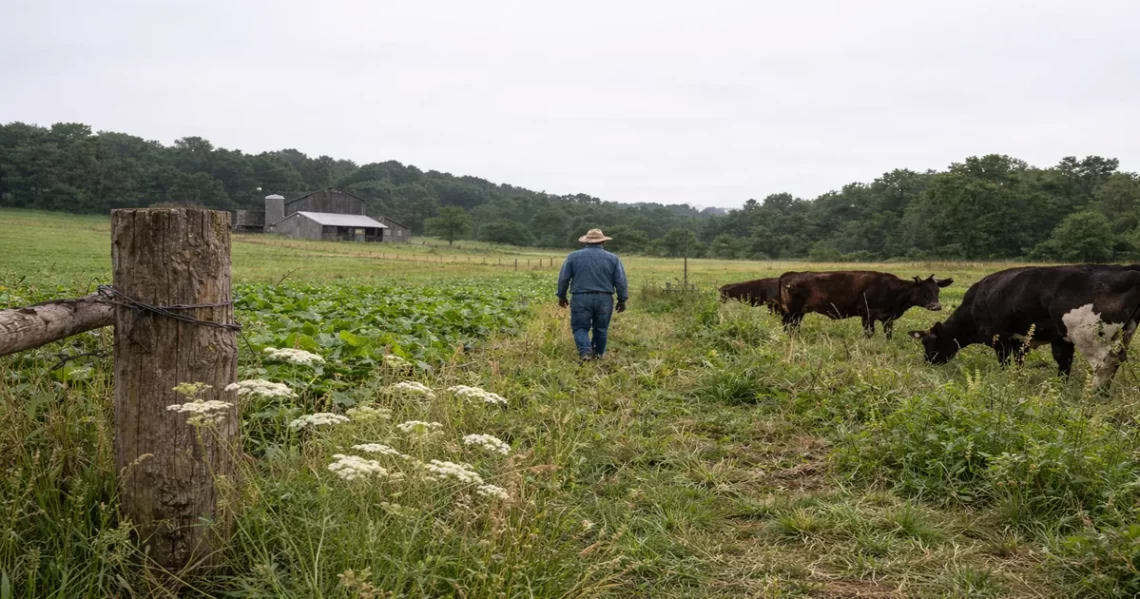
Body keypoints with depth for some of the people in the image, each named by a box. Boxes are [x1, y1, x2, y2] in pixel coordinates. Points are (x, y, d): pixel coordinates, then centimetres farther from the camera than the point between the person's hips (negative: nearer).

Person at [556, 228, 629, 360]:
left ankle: (585, 351, -15)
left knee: (580, 327, 5)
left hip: (581, 298, -1)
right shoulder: (613, 258, 5)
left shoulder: (573, 256, 4)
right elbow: (621, 282, 2)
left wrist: (561, 296, 16)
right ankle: (598, 353, 25)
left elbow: (563, 278, 5)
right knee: (601, 328, 15)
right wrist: (622, 300, 11)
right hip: (604, 299, 1)